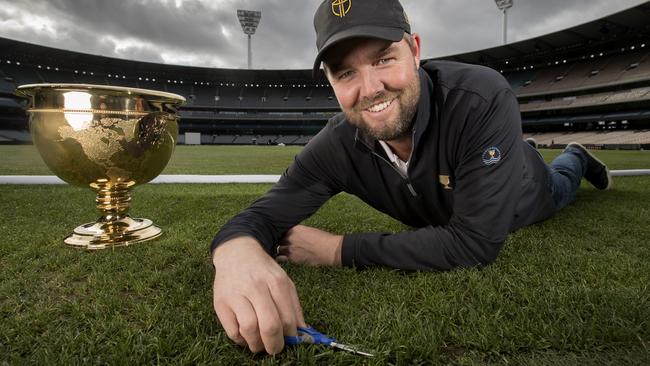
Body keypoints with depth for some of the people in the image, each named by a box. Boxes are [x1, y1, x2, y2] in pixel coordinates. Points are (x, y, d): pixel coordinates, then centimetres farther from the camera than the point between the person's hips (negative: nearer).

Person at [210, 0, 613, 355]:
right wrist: (237, 253, -62)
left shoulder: (484, 99, -46)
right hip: (442, 219, 4)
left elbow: (475, 242, -49)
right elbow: (264, 214, -35)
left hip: (524, 197, -3)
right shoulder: (338, 145, -36)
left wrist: (341, 249, -46)